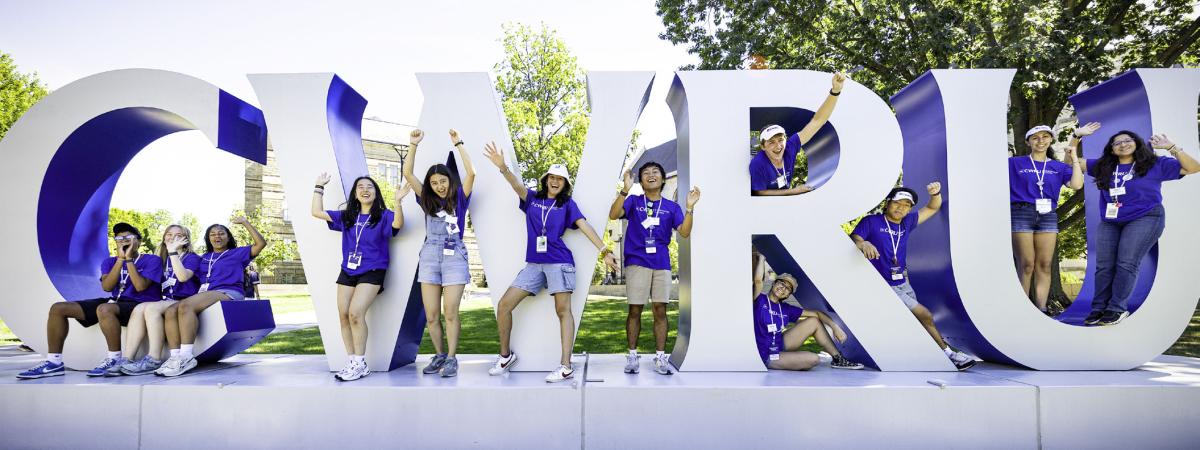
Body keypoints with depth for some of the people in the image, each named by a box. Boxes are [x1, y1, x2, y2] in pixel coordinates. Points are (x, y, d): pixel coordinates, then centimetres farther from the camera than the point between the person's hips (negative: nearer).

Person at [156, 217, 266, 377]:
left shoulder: (237, 253, 18)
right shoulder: (204, 258, 32)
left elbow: (261, 244, 5)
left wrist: (245, 223, 6)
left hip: (227, 294, -6)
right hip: (203, 295, 6)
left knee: (185, 306, -33)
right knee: (170, 311, -25)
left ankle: (186, 357, -41)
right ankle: (175, 357, -34)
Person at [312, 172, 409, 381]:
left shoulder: (383, 216, -1)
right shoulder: (346, 217, 13)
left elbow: (398, 223, -22)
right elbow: (317, 212, 15)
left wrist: (398, 202, -37)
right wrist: (319, 187, 14)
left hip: (372, 272, -5)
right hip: (347, 271, 6)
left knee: (356, 314, -18)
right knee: (343, 315, 0)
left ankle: (360, 365, -8)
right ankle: (352, 362, 10)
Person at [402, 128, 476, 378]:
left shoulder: (459, 198, 6)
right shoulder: (427, 200, 13)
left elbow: (471, 172, -8)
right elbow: (408, 174, 6)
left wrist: (458, 144, -5)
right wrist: (413, 144, 1)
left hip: (455, 257, -3)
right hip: (430, 257, 3)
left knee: (450, 312, -7)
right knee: (431, 315, 2)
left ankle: (451, 359, -1)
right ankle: (440, 356, 15)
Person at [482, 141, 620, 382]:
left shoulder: (567, 204, 7)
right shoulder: (532, 198, 12)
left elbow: (584, 226, -1)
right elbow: (517, 185, -7)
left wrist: (604, 251, -12)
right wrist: (503, 167, -27)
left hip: (559, 262, -3)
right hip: (533, 264, 3)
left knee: (563, 310, -8)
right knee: (504, 306, 0)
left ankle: (566, 367, -9)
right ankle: (505, 355, 17)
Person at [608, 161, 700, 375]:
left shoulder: (671, 207, 10)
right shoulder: (633, 201, 6)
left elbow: (684, 232, -1)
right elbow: (613, 215, -11)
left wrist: (690, 208, -14)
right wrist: (625, 190, -23)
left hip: (661, 263, 2)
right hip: (637, 262, -2)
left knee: (660, 310, 1)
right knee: (635, 310, 1)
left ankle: (660, 357, 7)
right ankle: (632, 356, 10)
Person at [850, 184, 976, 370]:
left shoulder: (906, 223, 11)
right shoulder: (871, 222, -7)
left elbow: (932, 208, 16)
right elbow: (852, 240, -19)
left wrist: (936, 193, -6)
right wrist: (862, 243, -42)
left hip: (903, 284, 7)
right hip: (883, 286, -7)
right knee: (925, 316, -10)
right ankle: (948, 353, 8)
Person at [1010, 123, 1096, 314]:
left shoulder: (1058, 167, 14)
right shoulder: (1015, 163, 6)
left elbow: (1077, 184, 0)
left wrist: (1074, 158, 3)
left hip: (1048, 216, 4)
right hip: (1021, 214, -4)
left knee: (1044, 265, 0)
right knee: (1026, 265, -7)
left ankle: (1041, 310, 3)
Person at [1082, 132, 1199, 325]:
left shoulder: (1155, 164, 4)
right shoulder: (1102, 166, 11)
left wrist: (1172, 148, -8)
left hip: (1144, 219, -3)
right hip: (1110, 222, 4)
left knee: (1127, 264, -11)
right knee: (1104, 266, 0)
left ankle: (1117, 309, -7)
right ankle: (1099, 308, 3)